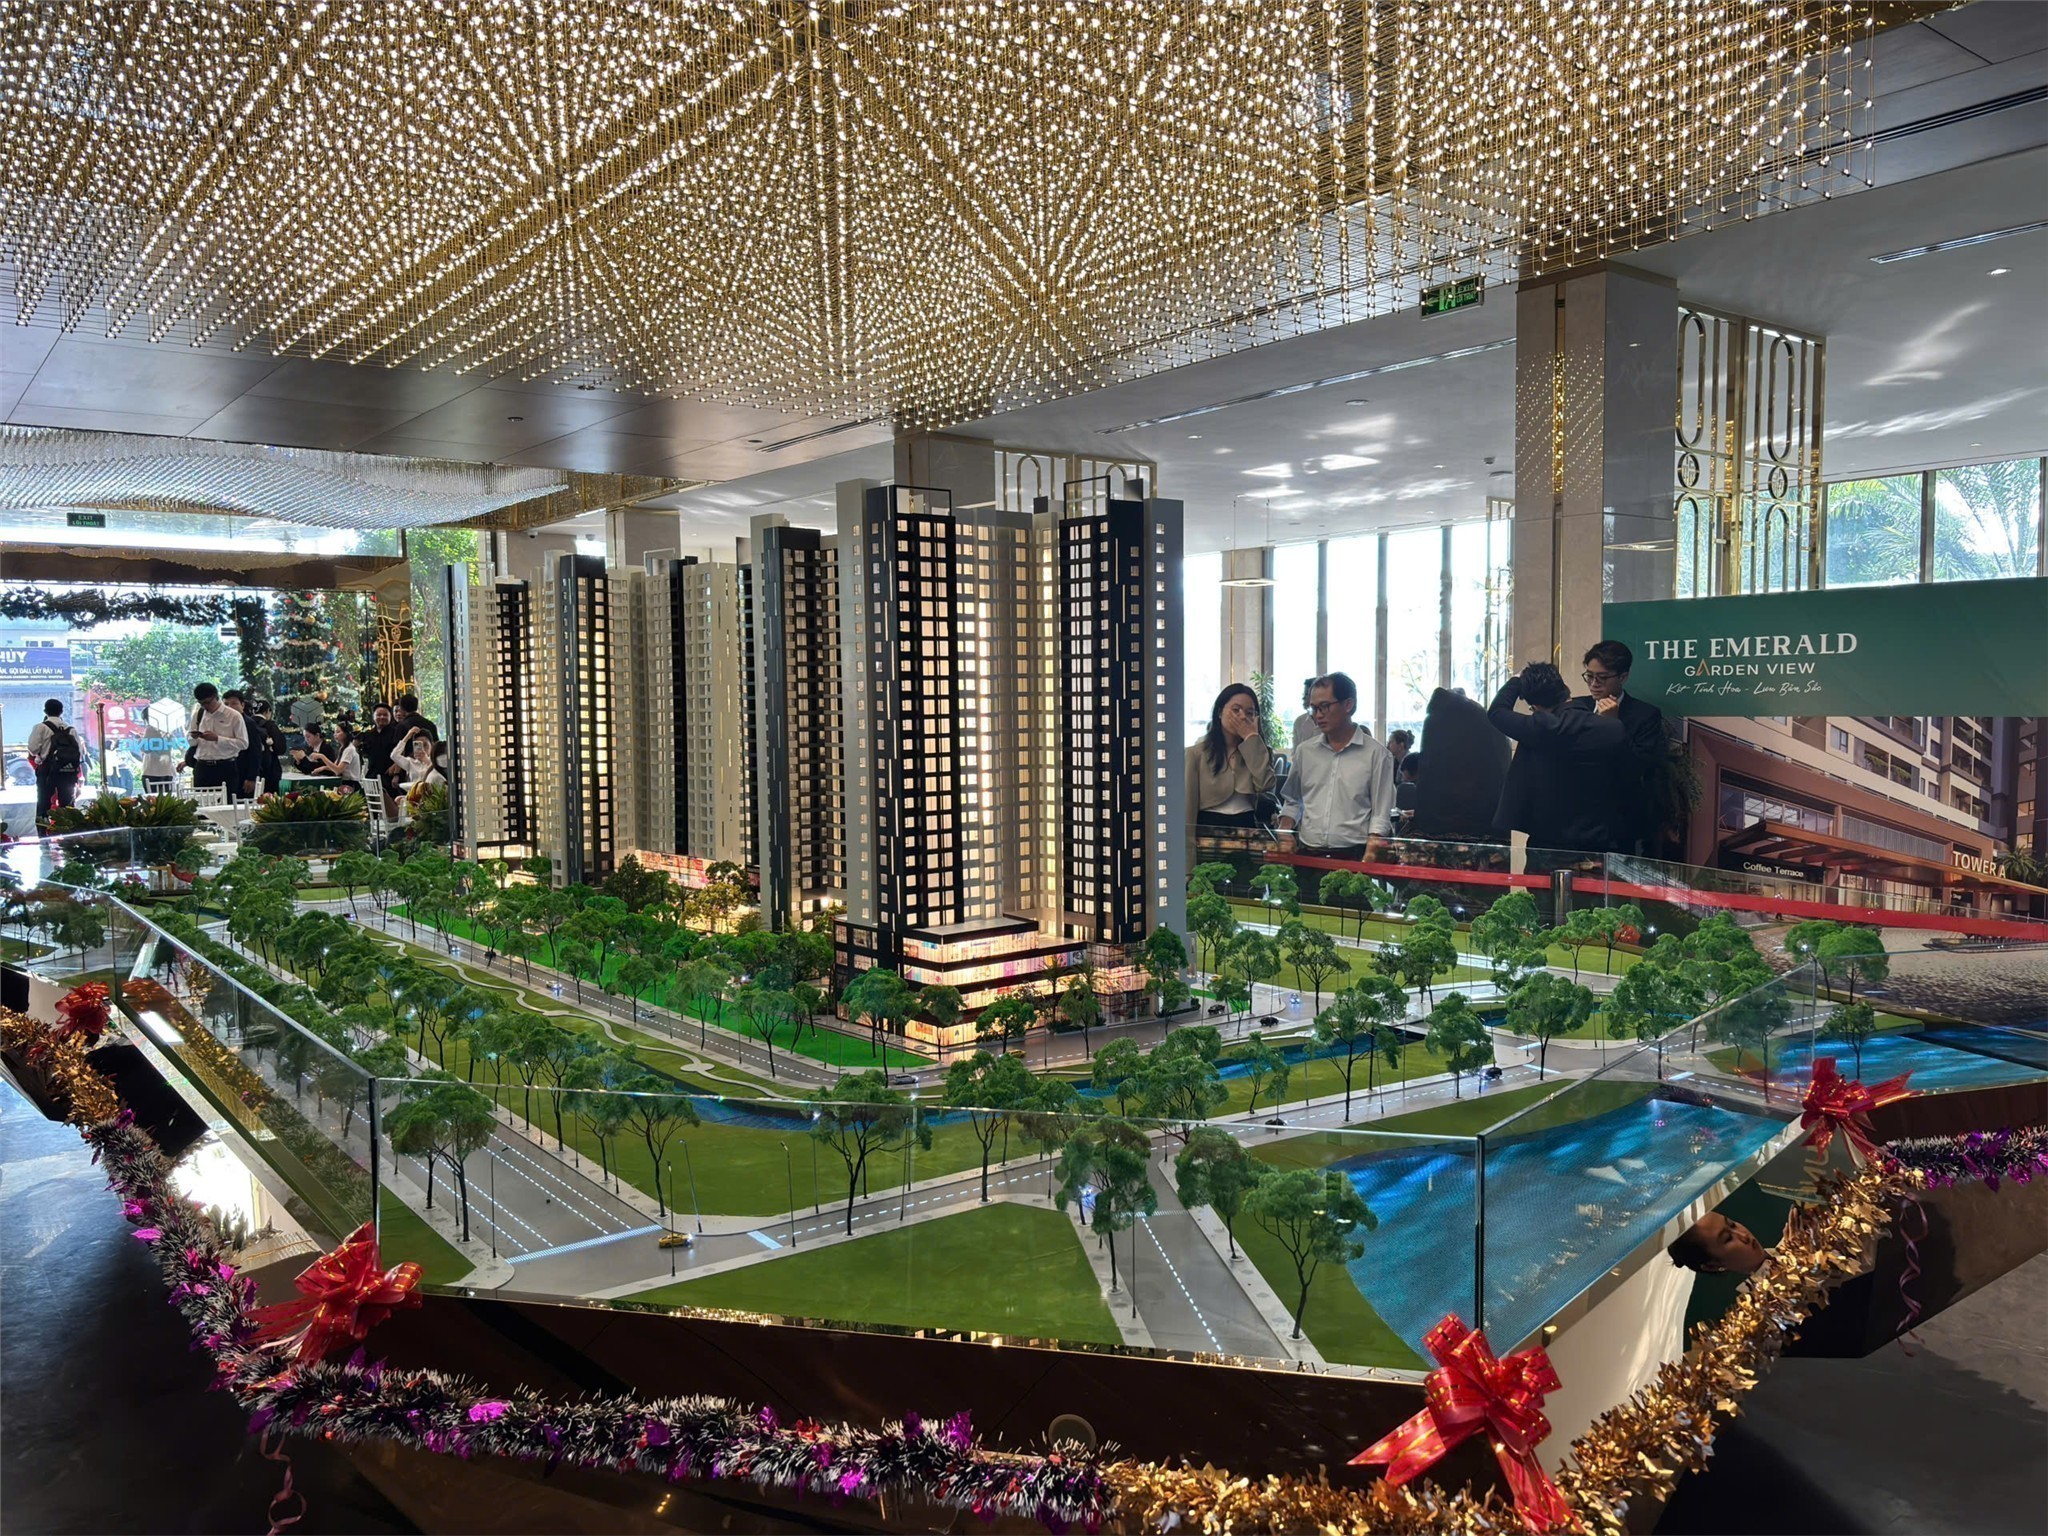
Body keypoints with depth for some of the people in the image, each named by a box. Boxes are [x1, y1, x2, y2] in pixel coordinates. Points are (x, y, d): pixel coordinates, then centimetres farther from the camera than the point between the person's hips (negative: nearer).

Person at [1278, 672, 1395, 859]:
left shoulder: (1375, 754, 2)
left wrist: (1367, 862, -10)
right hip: (1306, 855, 3)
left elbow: (1380, 817, 1)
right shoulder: (1304, 751, 13)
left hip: (1352, 856, -3)